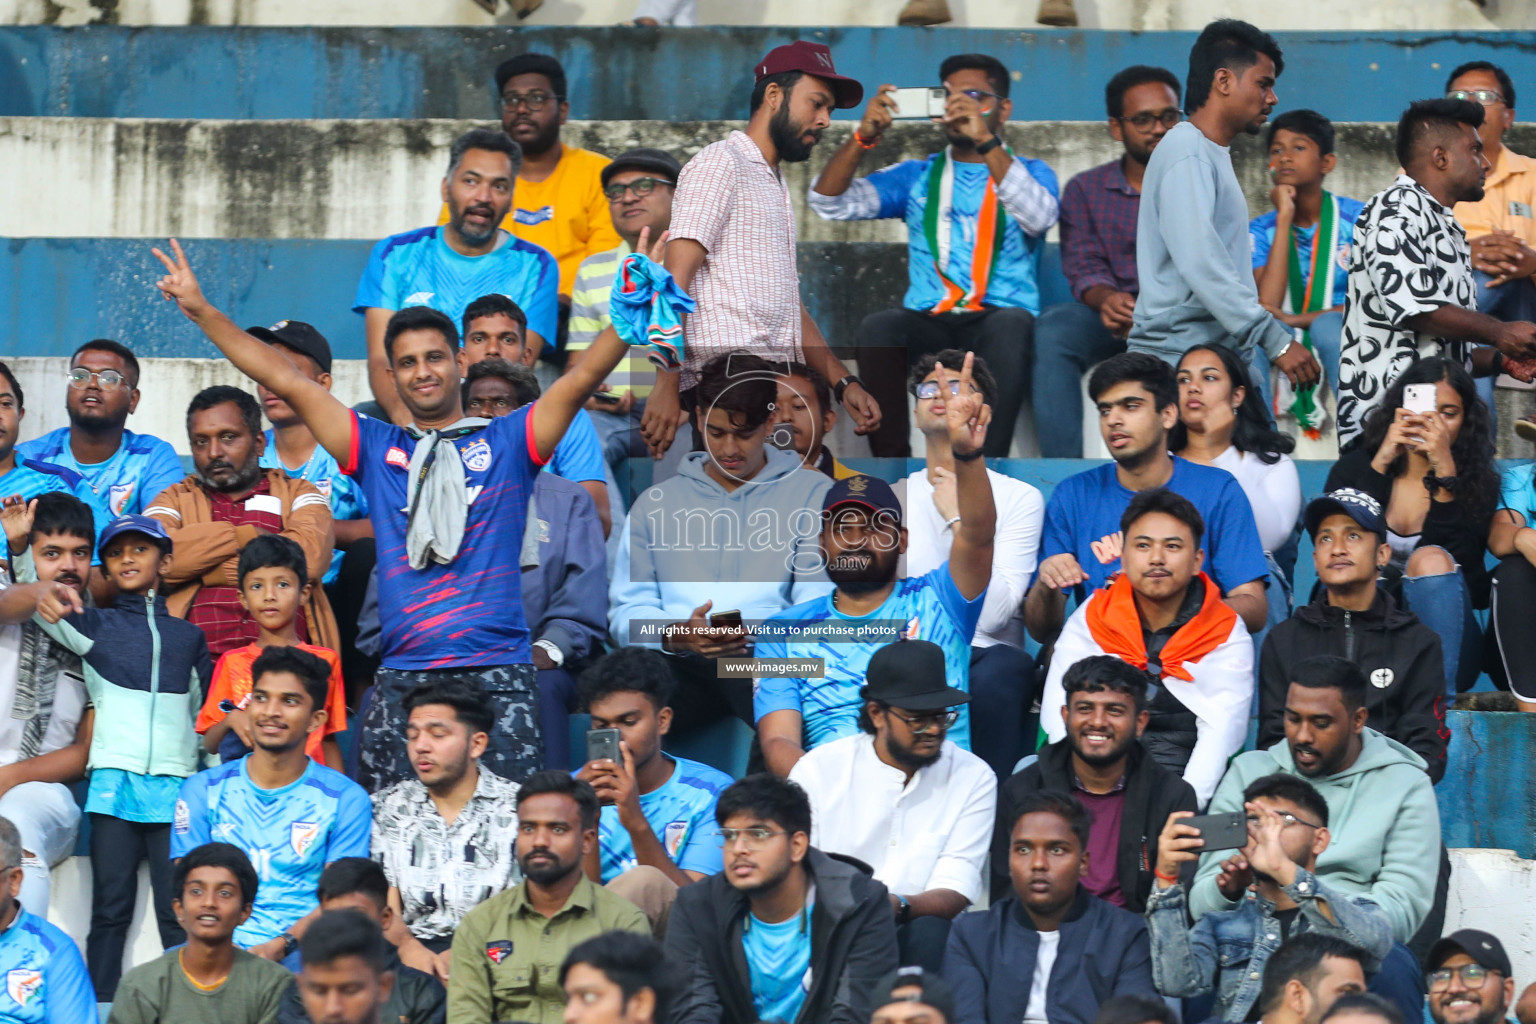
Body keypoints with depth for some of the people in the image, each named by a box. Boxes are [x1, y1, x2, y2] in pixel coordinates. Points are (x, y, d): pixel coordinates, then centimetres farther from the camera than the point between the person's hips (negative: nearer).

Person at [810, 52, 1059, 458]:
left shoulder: (1030, 172, 16)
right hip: (929, 321, 2)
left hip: (1000, 318, -2)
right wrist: (864, 136, -7)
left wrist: (986, 142, -21)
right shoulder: (916, 177, 21)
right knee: (877, 328, -31)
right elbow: (829, 202, 10)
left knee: (1010, 326, -37)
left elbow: (1039, 217, -10)